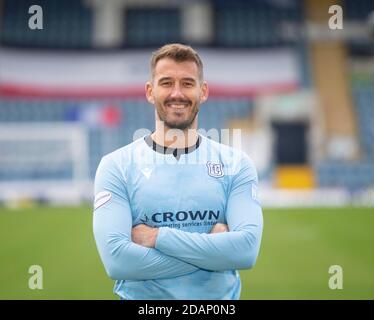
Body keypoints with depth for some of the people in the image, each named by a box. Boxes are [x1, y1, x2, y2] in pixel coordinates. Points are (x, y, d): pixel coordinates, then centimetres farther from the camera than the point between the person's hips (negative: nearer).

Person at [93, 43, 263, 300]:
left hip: (220, 297, 1)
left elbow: (247, 248, -14)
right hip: (142, 297, -1)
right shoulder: (116, 166, -4)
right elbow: (116, 259, -16)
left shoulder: (236, 164, 0)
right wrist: (212, 248, -16)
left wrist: (157, 237, -17)